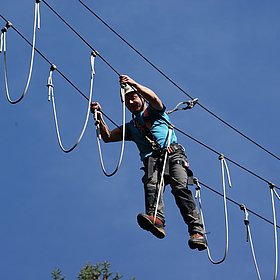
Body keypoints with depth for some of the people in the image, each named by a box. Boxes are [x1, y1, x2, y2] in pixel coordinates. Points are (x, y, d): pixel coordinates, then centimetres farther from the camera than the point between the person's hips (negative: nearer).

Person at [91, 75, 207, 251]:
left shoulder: (155, 111, 24)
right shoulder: (130, 126, 33)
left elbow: (154, 99, 0)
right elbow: (107, 137, 24)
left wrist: (133, 83, -8)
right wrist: (100, 117, 9)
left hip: (173, 152, -3)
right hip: (152, 159, 3)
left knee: (180, 187, -26)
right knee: (151, 183, -31)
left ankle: (197, 231, -37)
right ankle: (156, 219, -57)